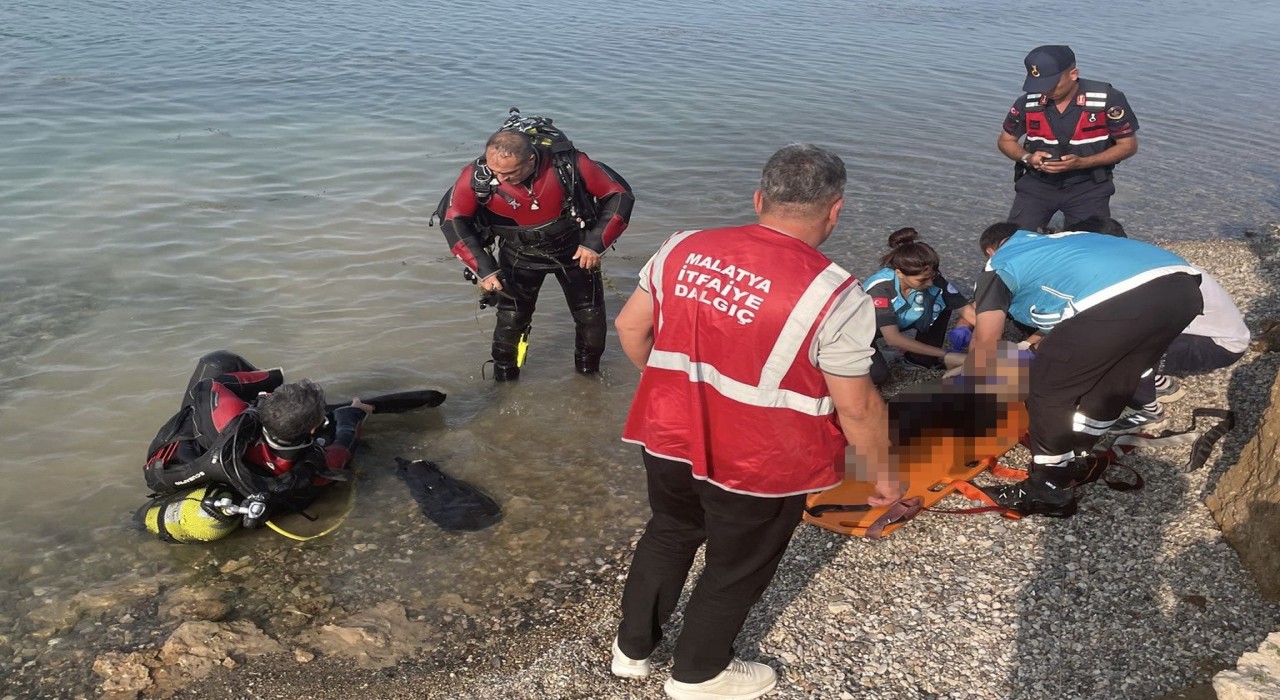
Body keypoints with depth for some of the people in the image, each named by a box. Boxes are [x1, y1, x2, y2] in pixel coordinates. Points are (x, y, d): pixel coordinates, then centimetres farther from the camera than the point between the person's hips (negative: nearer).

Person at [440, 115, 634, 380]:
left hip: (574, 249, 0)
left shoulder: (569, 164, -32)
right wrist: (483, 269, -17)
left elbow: (620, 195, -18)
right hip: (519, 254, 0)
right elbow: (453, 221, -13)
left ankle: (589, 374, 35)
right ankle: (504, 383, 19)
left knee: (591, 316, 8)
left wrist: (596, 243, -20)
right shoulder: (477, 176, -29)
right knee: (511, 321, -5)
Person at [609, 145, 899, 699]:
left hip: (669, 436, 5)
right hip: (759, 464, -4)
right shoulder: (835, 296, -20)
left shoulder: (683, 249, -5)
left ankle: (632, 649, 45)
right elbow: (856, 408, -14)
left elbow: (630, 327, 5)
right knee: (736, 569, 19)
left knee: (668, 535, 28)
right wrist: (881, 471, 3)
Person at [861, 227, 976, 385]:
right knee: (878, 376, -31)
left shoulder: (933, 279, -24)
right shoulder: (879, 288, -37)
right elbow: (893, 338, -41)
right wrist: (946, 355, -42)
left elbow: (967, 309, -17)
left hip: (900, 325, 5)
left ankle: (921, 358, -2)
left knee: (941, 302, -17)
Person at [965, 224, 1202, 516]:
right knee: (1111, 379, 28)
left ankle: (1049, 492, 18)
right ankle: (1077, 459, 42)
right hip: (1183, 286, 8)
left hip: (1123, 299, -8)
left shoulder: (999, 265, 22)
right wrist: (1051, 344, 68)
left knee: (1048, 388, 10)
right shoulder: (1056, 240, 40)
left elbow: (985, 342, 21)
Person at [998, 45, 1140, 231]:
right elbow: (1005, 141, 7)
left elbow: (1128, 145, -7)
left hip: (1088, 186, -1)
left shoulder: (1107, 99, -13)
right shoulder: (1028, 103, -7)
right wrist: (1027, 158, -16)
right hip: (1038, 183, 2)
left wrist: (1081, 163, -22)